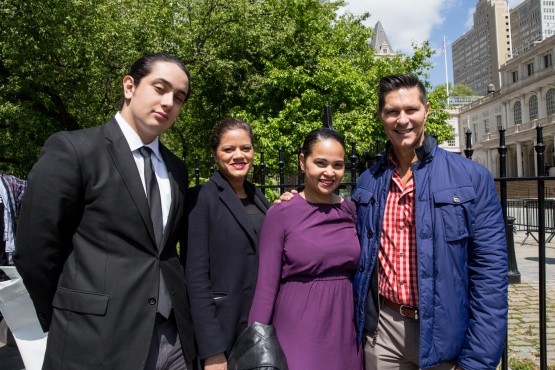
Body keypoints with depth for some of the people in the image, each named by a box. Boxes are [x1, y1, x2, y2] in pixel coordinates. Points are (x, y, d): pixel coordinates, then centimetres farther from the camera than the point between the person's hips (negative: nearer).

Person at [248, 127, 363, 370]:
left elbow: (358, 274, 11)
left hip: (344, 333, 4)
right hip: (297, 333, -4)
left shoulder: (351, 211, 2)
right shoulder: (281, 214, -10)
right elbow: (266, 286, -8)